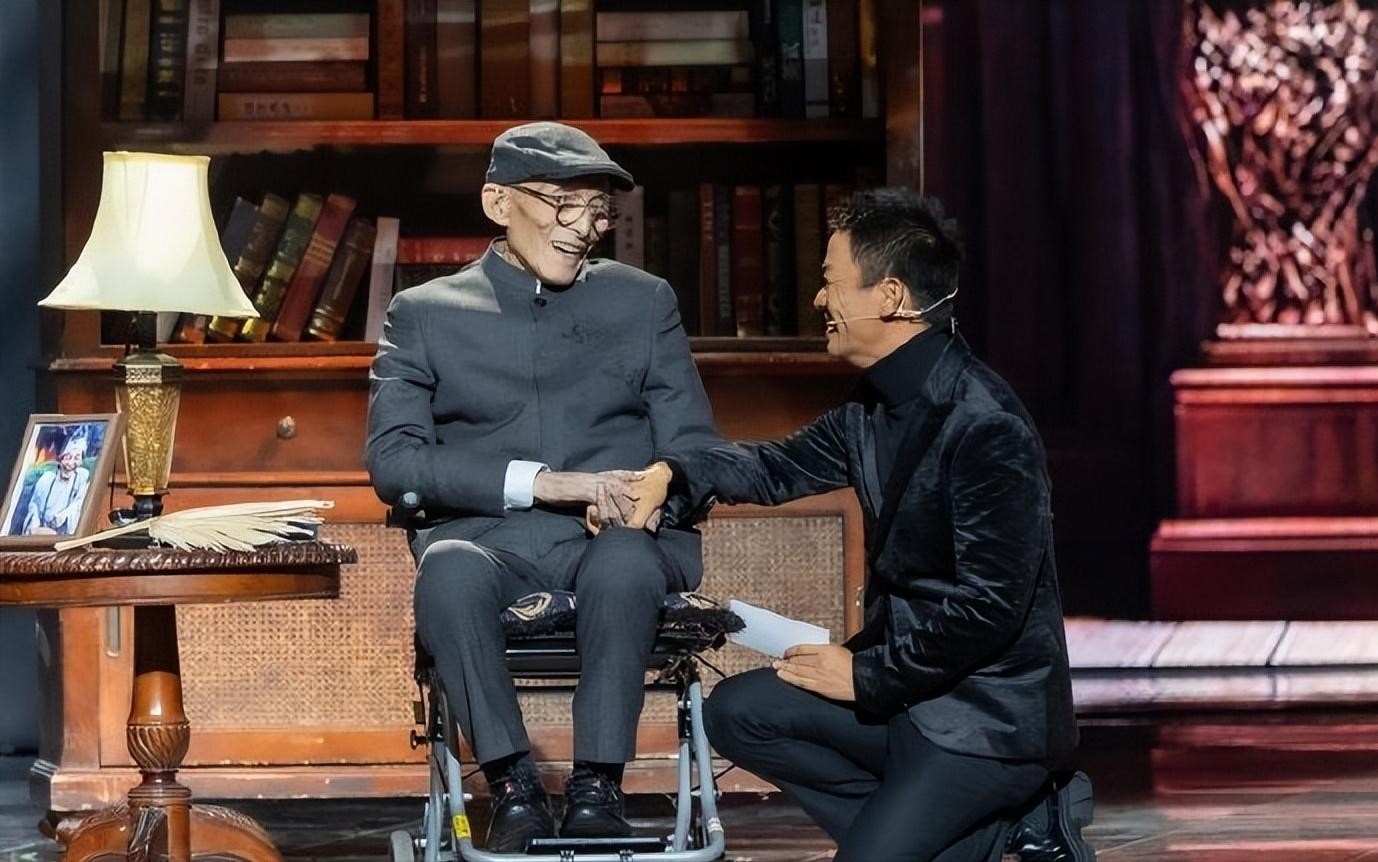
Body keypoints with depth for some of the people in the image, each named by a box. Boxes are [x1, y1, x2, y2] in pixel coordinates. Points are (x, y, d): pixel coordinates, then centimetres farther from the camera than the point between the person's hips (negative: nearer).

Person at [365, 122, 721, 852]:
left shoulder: (645, 303, 16)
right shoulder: (425, 314, 11)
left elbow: (695, 448, 11)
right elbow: (392, 461, -3)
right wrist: (539, 482, -16)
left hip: (620, 543, 1)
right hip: (491, 540, 0)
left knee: (625, 562, -37)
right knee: (449, 569, -37)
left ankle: (596, 787, -25)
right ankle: (514, 786, -23)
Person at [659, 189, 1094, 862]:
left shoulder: (985, 427, -22)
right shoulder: (877, 403, 5)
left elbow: (989, 605, -24)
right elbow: (786, 465, 21)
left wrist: (867, 674, -14)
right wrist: (676, 476, 3)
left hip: (988, 714, -9)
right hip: (904, 680, 9)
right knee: (739, 712, 2)